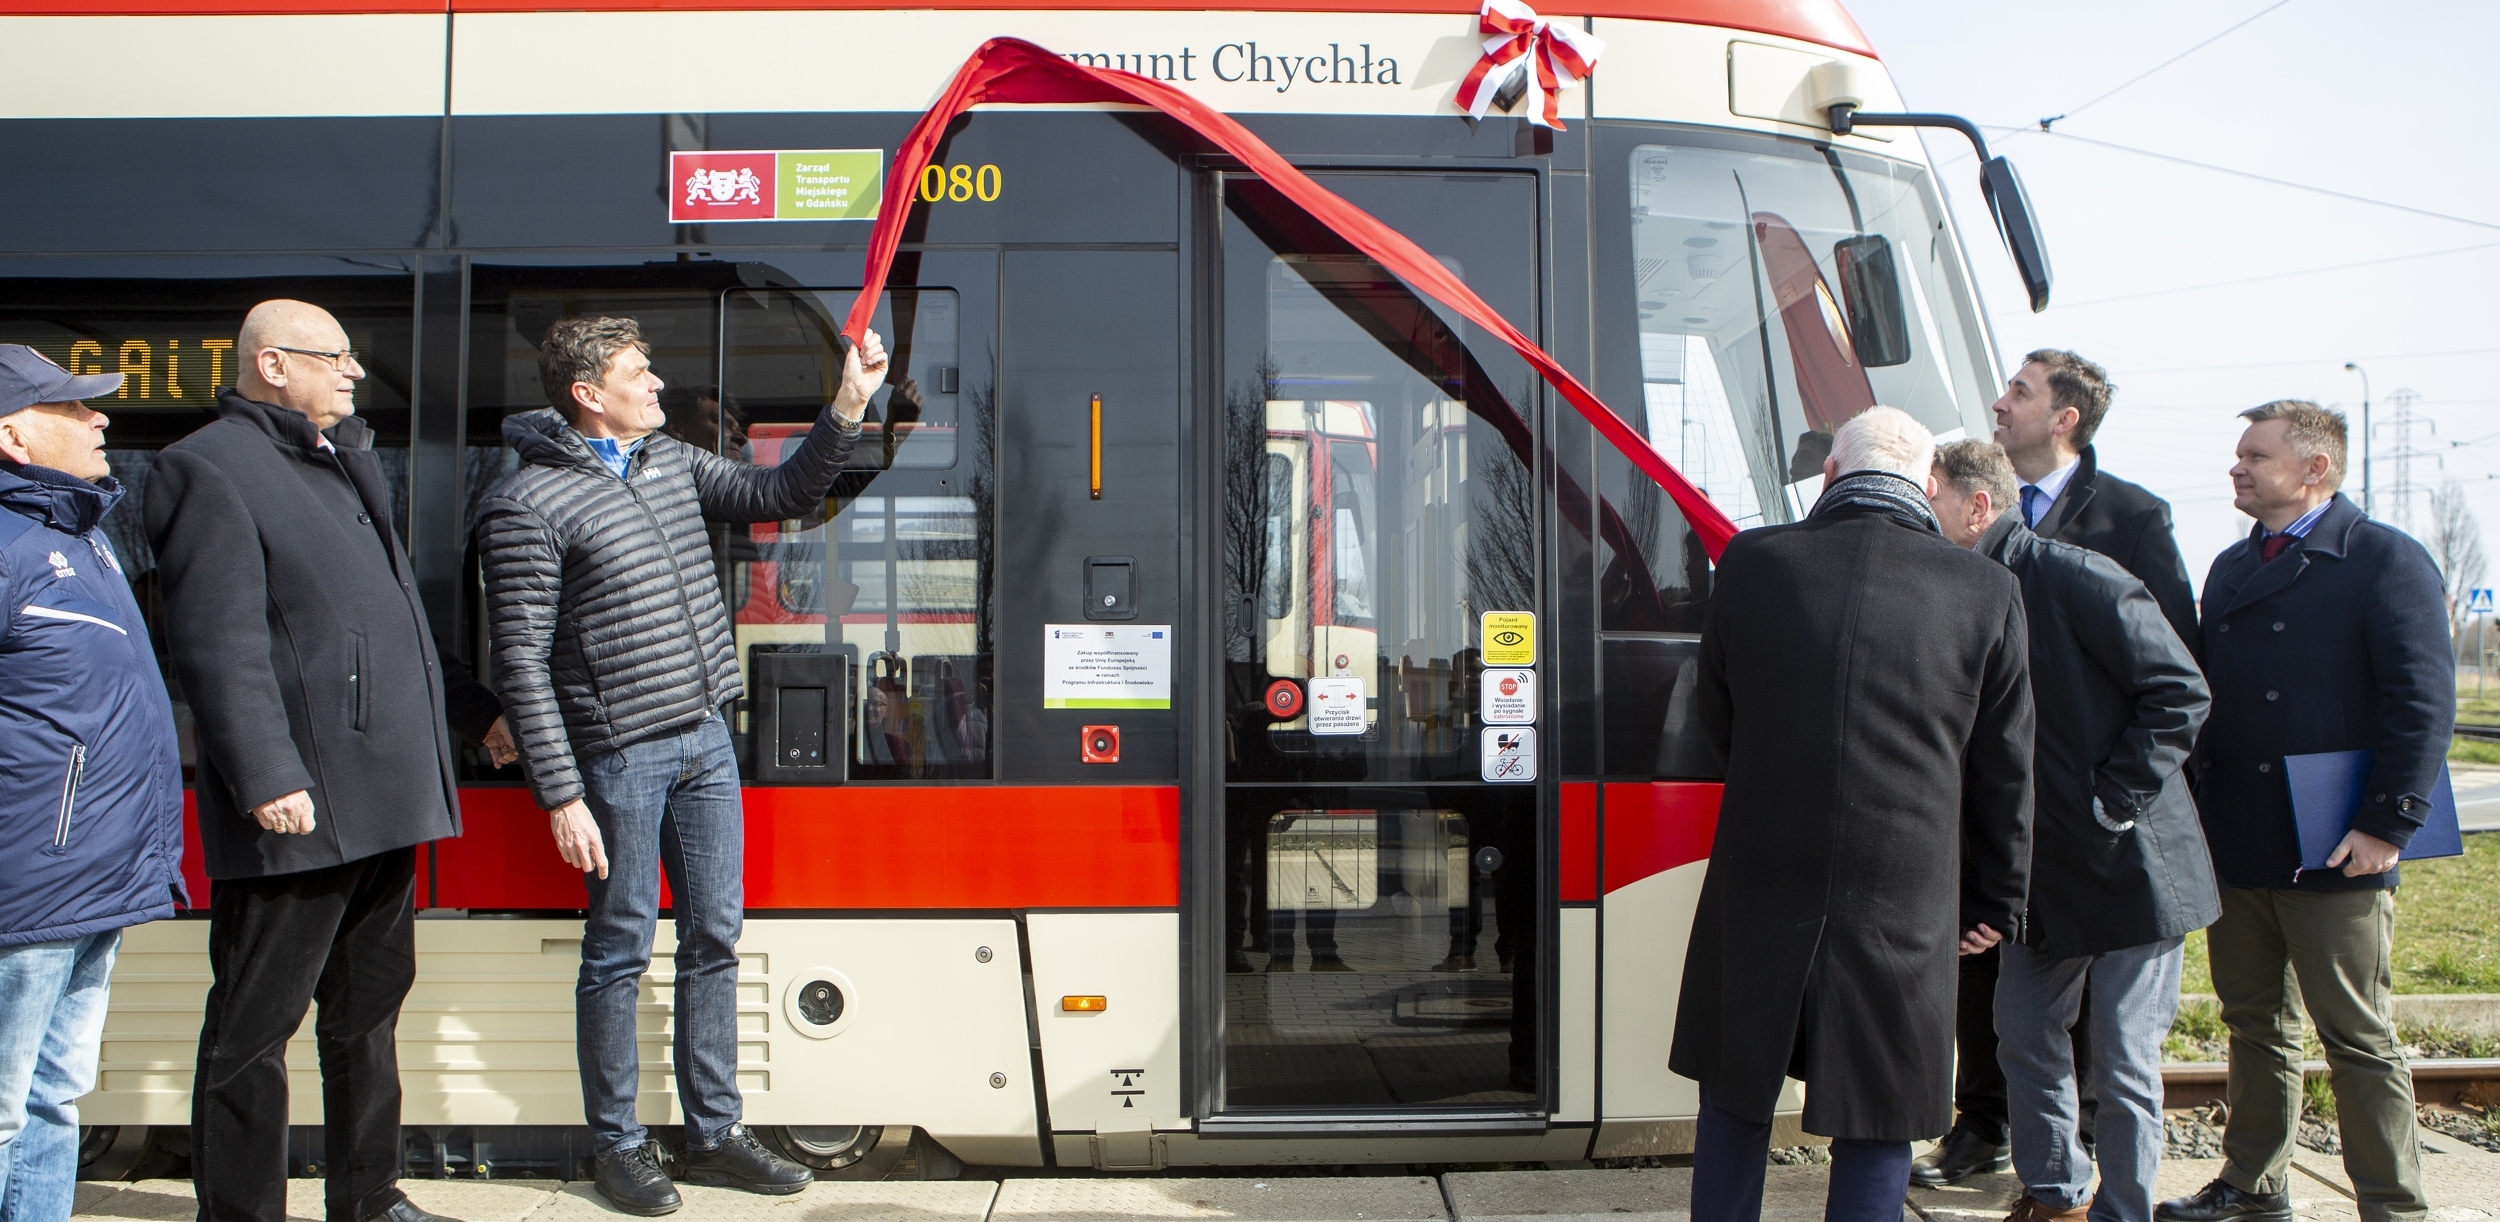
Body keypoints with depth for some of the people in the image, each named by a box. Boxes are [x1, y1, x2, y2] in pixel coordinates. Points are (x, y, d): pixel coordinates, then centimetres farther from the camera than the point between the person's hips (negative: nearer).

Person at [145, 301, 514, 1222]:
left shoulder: (343, 463, 20)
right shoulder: (210, 469, -9)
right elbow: (220, 646, -18)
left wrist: (471, 709, 28)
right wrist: (266, 777, -25)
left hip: (385, 801, 9)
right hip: (297, 806, -9)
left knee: (370, 1009, 17)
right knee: (255, 1027, 1)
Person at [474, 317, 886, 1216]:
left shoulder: (672, 462, 10)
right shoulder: (528, 504, -11)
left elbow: (778, 495, 19)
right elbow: (522, 662, -13)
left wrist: (846, 411, 6)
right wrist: (561, 795, -16)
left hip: (705, 741, 7)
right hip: (618, 757, -7)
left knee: (714, 939, 11)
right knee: (620, 950, 4)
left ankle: (714, 1133, 22)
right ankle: (617, 1144, 19)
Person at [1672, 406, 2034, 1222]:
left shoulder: (1752, 562, -3)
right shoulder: (1986, 591, -4)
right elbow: (2004, 774, 4)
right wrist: (1996, 902, 17)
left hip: (1758, 887, 1)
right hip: (1903, 905, -1)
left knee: (1736, 1099, 18)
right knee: (1877, 1127, 11)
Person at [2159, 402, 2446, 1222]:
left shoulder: (2386, 560, -6)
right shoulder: (2232, 568, 16)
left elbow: (2423, 702, -12)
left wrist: (2389, 825, -17)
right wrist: (2198, 813, 10)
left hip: (2333, 849, -6)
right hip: (2234, 844, 7)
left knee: (2359, 1039, 1)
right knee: (2255, 1024, 15)